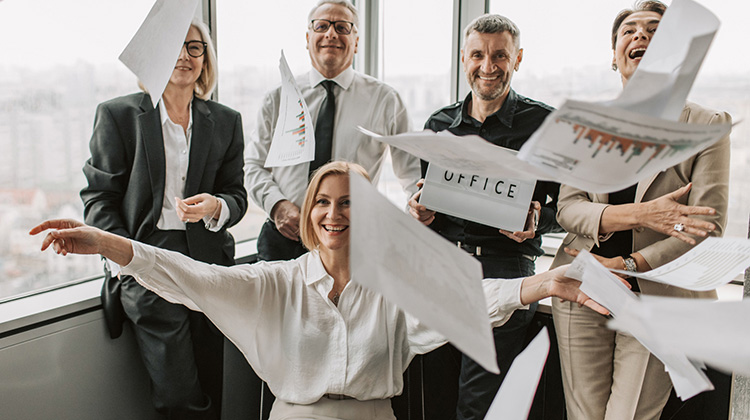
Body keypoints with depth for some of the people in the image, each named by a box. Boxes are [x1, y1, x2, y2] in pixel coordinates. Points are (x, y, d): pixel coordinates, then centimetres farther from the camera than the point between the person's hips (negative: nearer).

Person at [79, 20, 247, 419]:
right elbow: (98, 196, 2)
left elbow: (236, 195, 13)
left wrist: (216, 207, -12)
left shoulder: (226, 121, 12)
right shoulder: (118, 114, 4)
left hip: (209, 263, 3)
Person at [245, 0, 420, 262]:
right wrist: (277, 204, -8)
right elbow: (254, 164, 11)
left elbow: (410, 169, 7)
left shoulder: (385, 100, 6)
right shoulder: (277, 99, 10)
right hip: (283, 238, 1)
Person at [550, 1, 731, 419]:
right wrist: (639, 214, -19)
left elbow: (708, 228, -6)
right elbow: (567, 207, -2)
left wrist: (625, 265, -15)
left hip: (659, 303, -2)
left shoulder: (706, 126, 0)